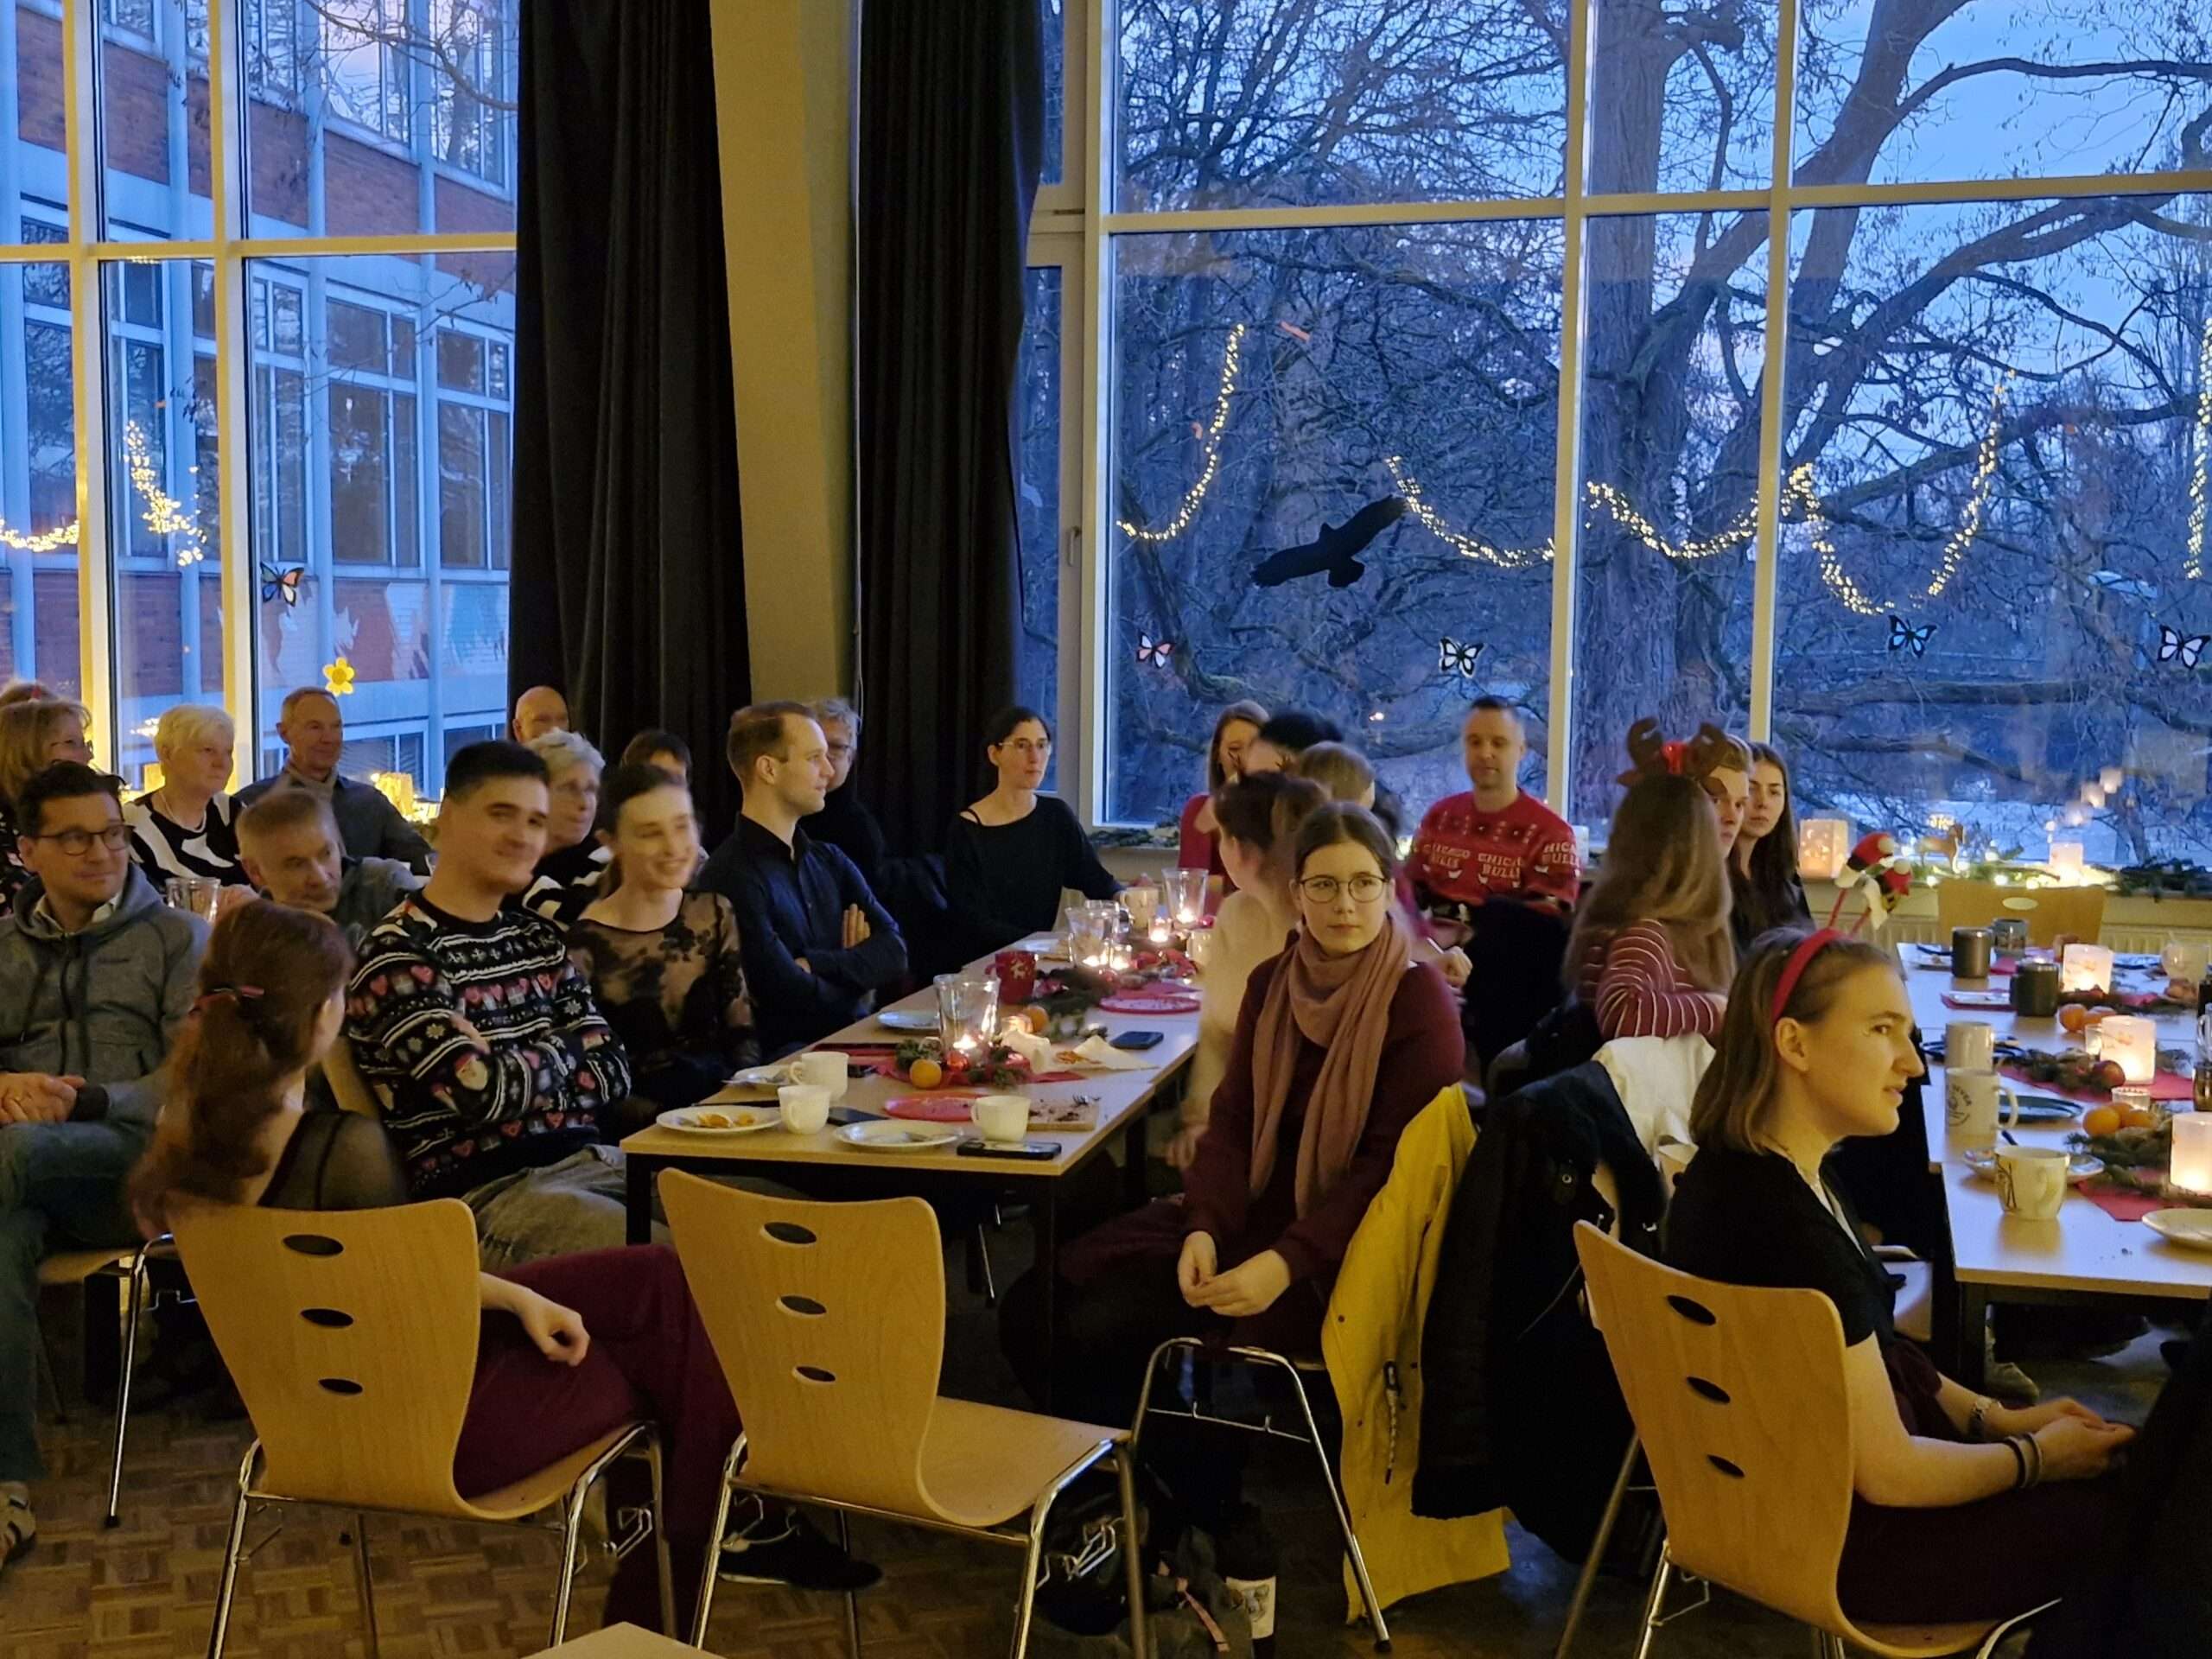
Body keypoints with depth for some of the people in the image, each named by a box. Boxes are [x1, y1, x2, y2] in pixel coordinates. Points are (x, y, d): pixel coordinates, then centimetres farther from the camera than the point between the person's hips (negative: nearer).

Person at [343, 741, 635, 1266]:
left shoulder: (537, 937, 14)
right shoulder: (397, 955, -8)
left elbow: (613, 1074, 7)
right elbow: (484, 1092, -19)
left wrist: (509, 1070, -9)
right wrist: (559, 1055, 0)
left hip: (588, 1161, 7)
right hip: (479, 1193, -7)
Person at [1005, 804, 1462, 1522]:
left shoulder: (1419, 1002, -10)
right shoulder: (1272, 983, 8)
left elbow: (1393, 1165, -15)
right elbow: (1232, 1121, 5)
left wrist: (1286, 1263, -25)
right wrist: (1204, 1228, -13)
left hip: (1340, 1255, -6)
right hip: (1248, 1219, 6)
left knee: (1104, 1330, -22)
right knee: (1036, 1308, -10)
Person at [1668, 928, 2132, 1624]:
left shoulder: (1743, 1169, -2)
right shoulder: (1791, 1229, -32)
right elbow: (1889, 1474, -23)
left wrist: (1995, 1416, 6)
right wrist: (2039, 1456, -8)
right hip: (1838, 1540, -9)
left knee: (2122, 1467, 17)